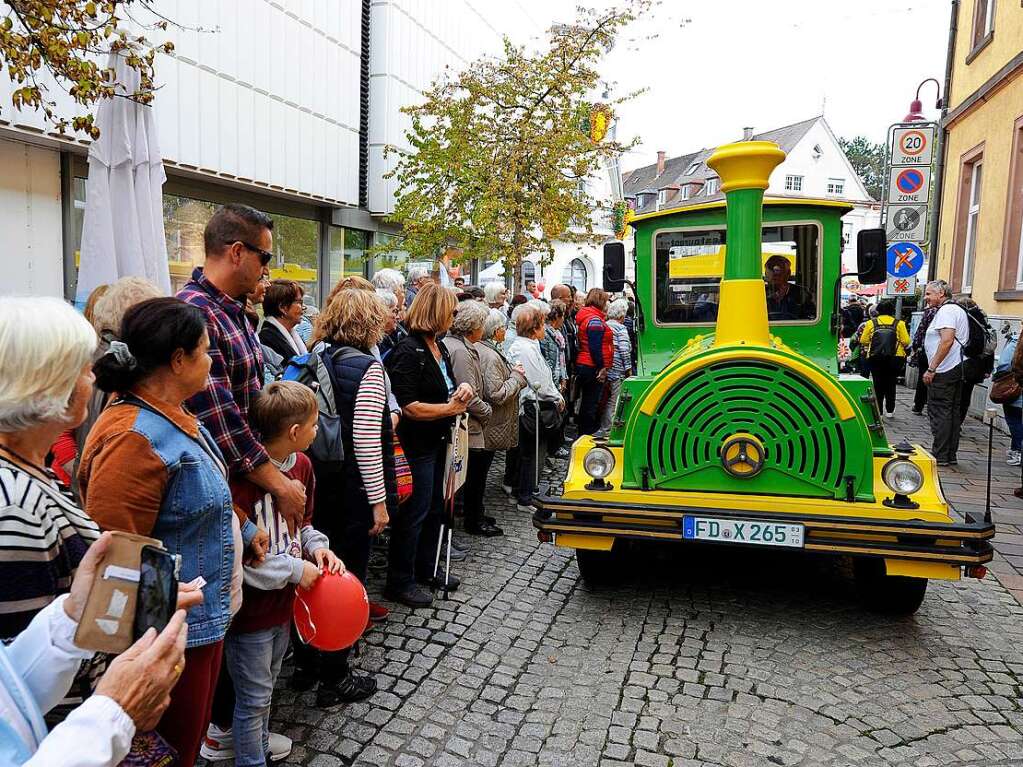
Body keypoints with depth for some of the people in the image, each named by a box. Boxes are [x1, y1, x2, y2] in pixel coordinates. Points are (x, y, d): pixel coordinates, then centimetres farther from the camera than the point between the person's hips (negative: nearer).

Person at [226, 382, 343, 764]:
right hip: (250, 608, -7)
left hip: (284, 603, 7)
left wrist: (317, 546, -6)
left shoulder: (302, 464, -1)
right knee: (254, 698, 11)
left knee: (265, 689, 26)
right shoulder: (245, 476, -27)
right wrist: (295, 569, -19)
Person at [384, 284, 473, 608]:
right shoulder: (408, 351, -19)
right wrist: (451, 408, -16)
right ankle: (399, 583, 15)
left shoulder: (439, 347, 10)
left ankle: (424, 569, 36)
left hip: (437, 441, 10)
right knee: (414, 512, 0)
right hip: (416, 444, -10)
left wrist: (462, 391, 0)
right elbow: (409, 407, -25)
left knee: (434, 508, 19)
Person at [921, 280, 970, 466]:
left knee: (939, 412, -5)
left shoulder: (946, 311, -13)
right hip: (958, 368, 10)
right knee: (953, 412, 11)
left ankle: (940, 456, -3)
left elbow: (947, 340, -24)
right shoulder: (959, 310, 20)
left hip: (944, 371, -10)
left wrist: (931, 368, -23)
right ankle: (951, 455, 15)